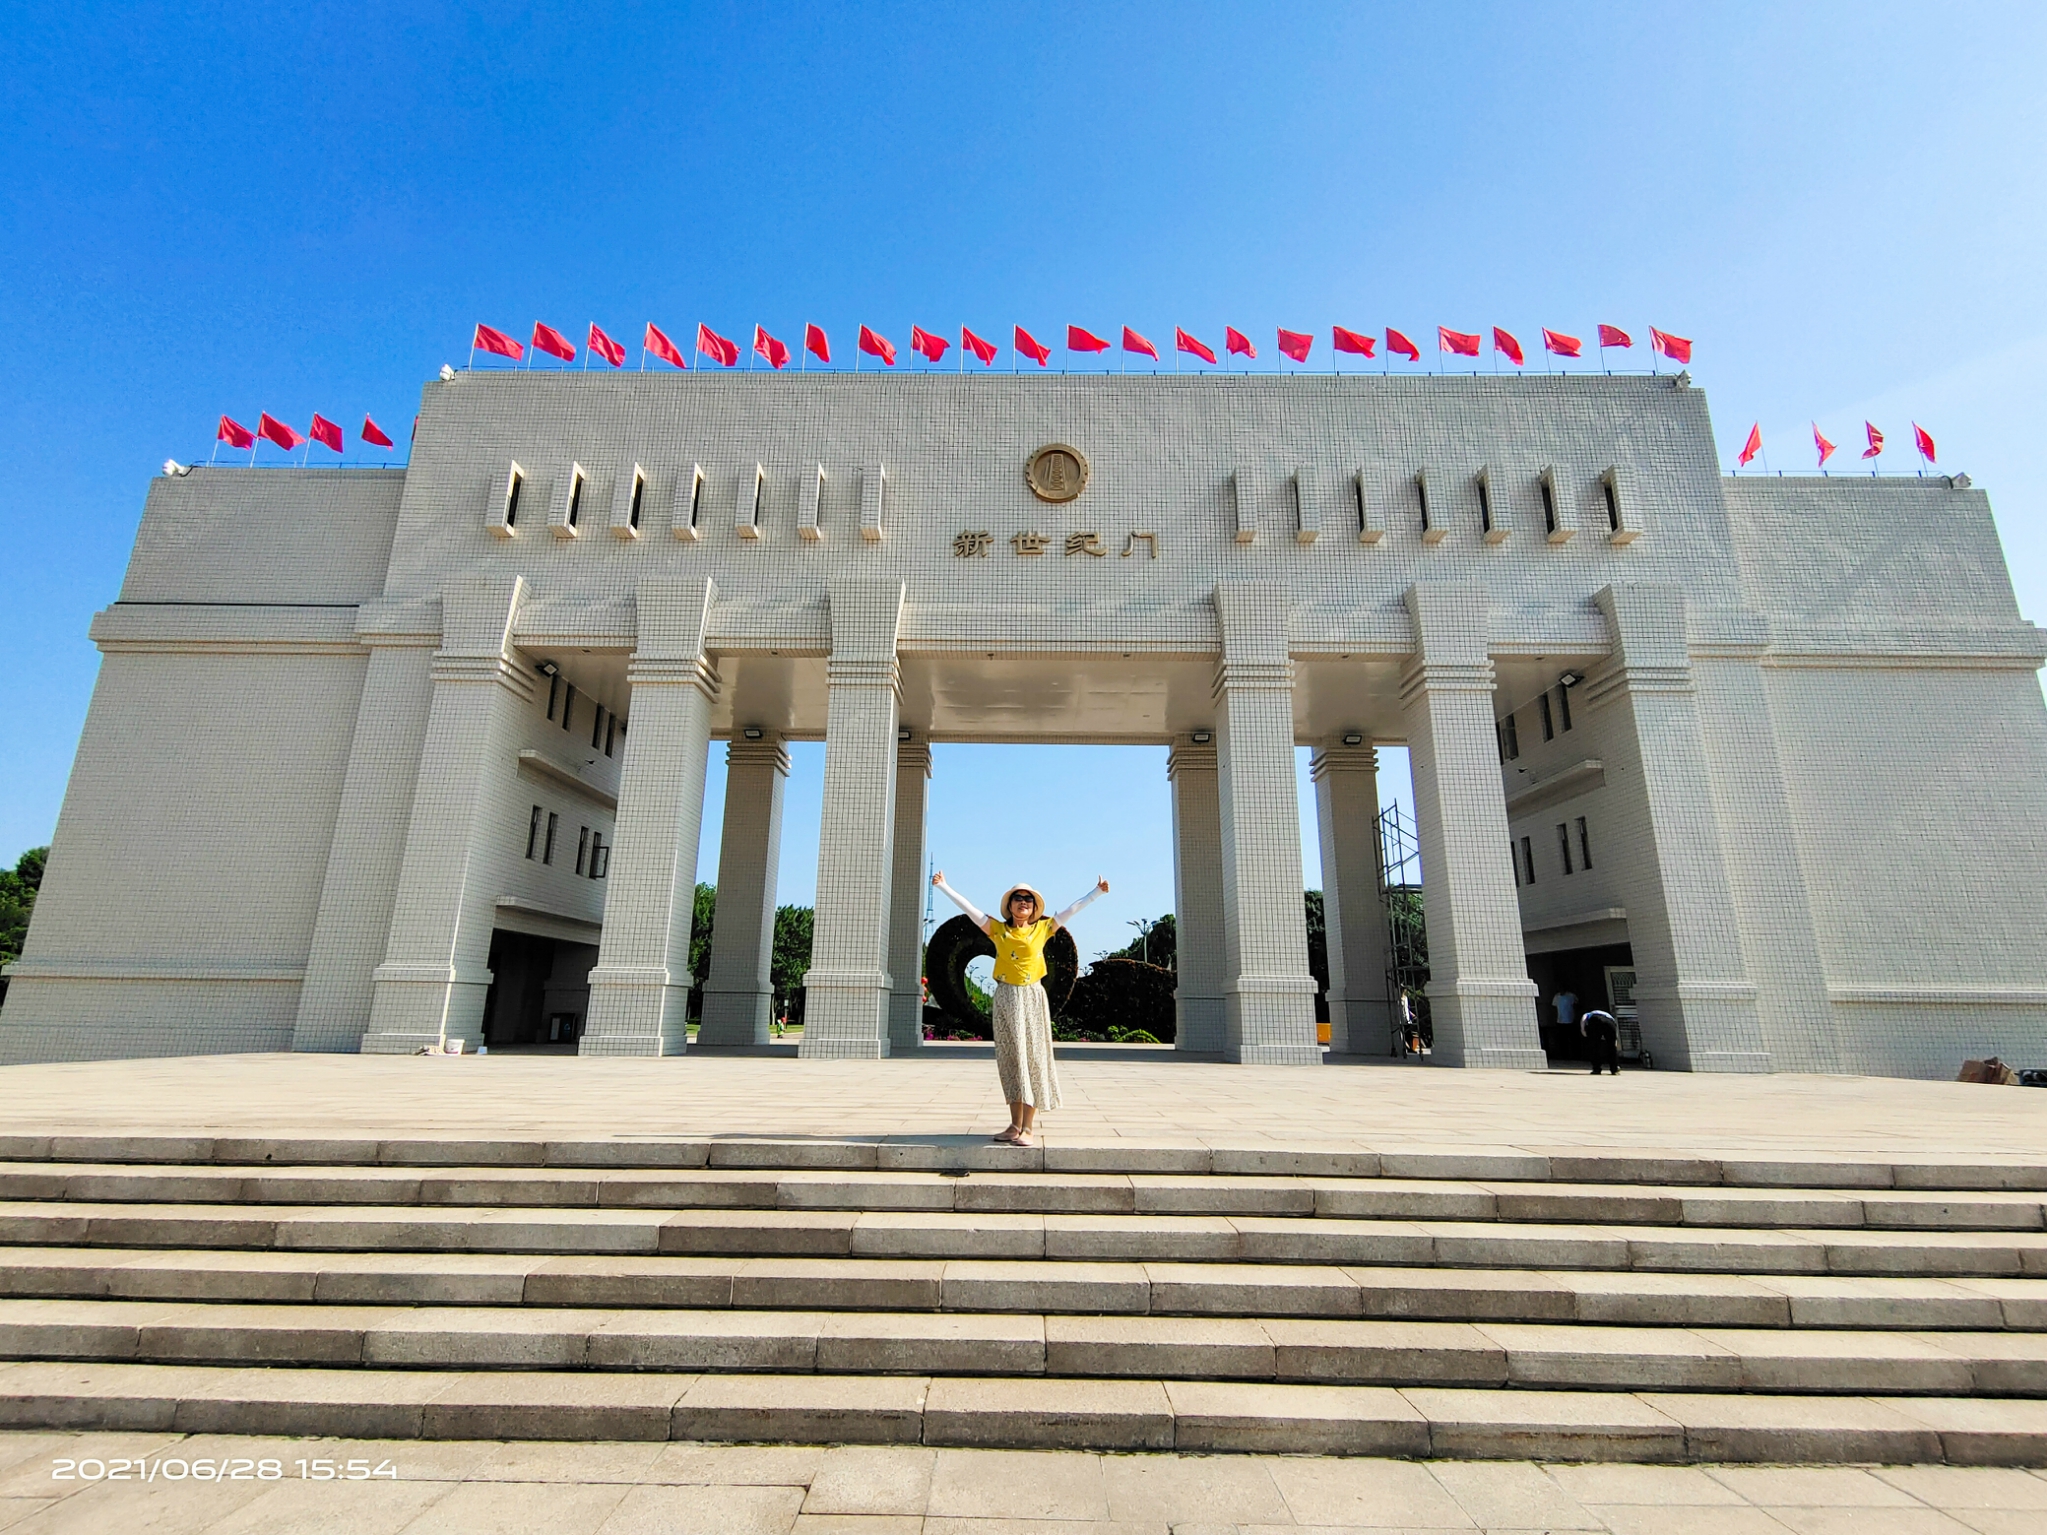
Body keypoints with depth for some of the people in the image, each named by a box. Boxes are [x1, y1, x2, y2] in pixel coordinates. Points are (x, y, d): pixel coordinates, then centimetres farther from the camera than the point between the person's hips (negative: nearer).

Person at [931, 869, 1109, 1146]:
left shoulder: (1042, 929, 5)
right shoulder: (997, 929, 5)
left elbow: (1072, 910, 7)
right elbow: (967, 907, 5)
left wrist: (1096, 891, 6)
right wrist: (944, 886, 4)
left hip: (1032, 998, -1)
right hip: (1006, 998, 1)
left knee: (1032, 1057, -2)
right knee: (1011, 1059, 5)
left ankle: (1027, 1128, 0)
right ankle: (1015, 1125, 11)